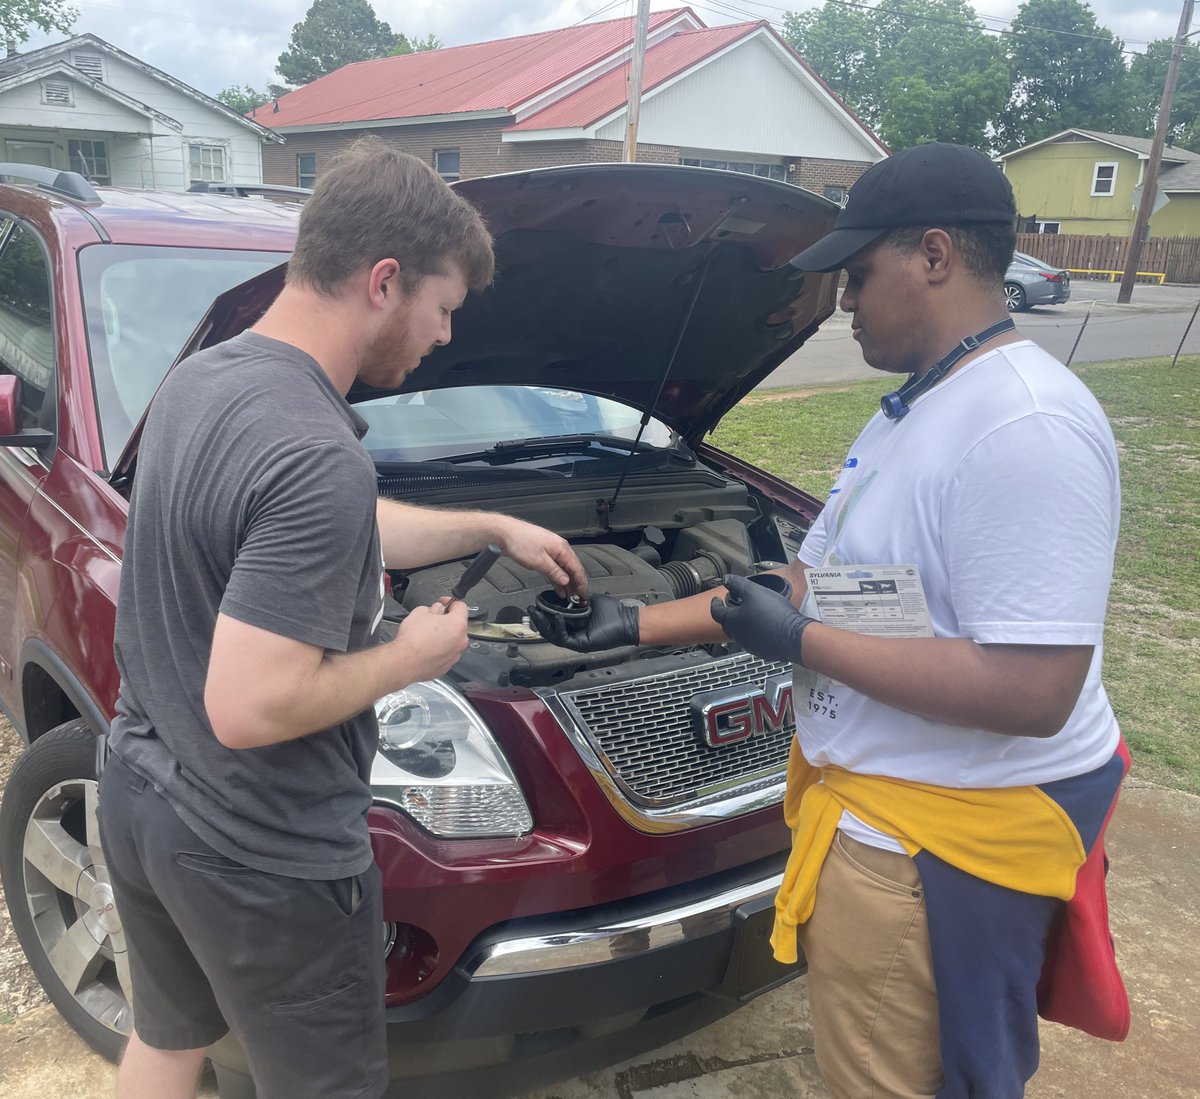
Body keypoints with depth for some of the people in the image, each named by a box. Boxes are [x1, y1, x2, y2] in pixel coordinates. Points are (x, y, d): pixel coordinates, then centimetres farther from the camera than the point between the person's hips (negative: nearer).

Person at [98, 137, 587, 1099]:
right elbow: (248, 708, -32)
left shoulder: (199, 379, 1)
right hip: (260, 858, -8)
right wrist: (410, 658, -16)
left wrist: (497, 528, 20)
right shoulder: (317, 459, -31)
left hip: (141, 797, 9)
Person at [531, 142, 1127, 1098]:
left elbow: (1033, 692, -30)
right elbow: (814, 584, 13)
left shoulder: (1026, 428, -24)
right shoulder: (914, 412, 10)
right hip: (877, 797, 10)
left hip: (941, 837, -9)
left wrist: (802, 643, -23)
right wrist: (641, 624, 9)